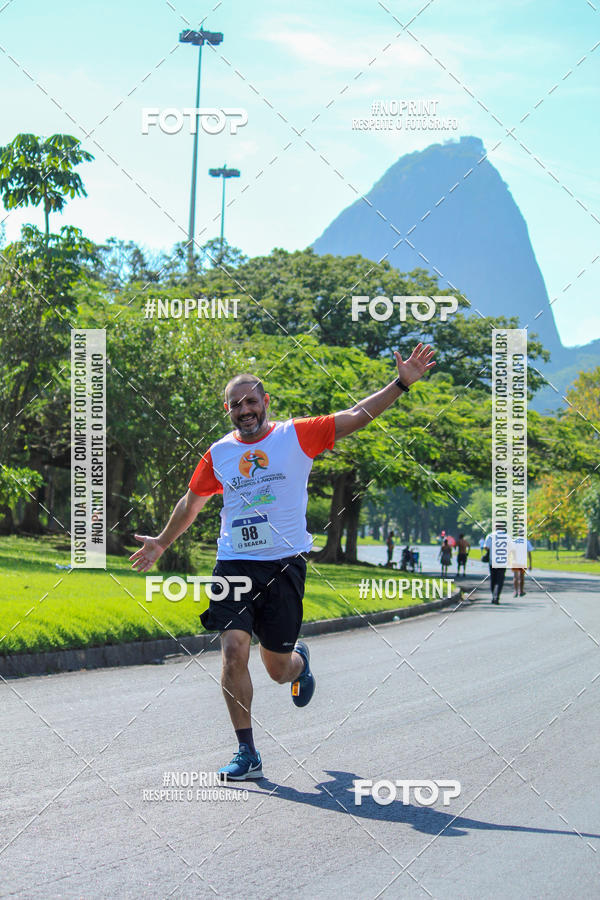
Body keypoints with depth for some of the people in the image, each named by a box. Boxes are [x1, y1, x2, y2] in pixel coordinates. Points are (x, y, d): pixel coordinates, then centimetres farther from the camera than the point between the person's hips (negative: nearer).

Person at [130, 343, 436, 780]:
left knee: (278, 668, 5)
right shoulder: (219, 454, 8)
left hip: (284, 564, -1)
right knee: (234, 651, -16)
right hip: (235, 565, 1)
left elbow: (357, 416, -5)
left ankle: (300, 660, 45)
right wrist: (162, 542, 32)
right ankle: (247, 754, -7)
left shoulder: (297, 435, 1)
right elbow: (192, 502, 25)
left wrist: (402, 383, -15)